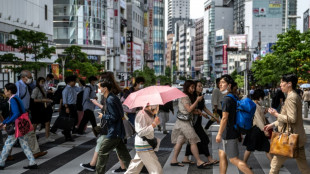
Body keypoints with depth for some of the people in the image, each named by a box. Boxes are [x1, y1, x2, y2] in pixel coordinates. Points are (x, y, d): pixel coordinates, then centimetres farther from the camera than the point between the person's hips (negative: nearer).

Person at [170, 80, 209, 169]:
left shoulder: (187, 96, 17)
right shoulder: (184, 96, -13)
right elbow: (189, 109, -18)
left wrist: (195, 111, 1)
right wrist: (197, 100, -15)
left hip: (185, 121, 10)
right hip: (184, 121, -10)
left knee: (180, 141, 10)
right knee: (193, 141, -8)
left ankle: (174, 160, 13)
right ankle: (199, 162, -6)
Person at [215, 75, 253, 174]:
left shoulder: (226, 99, -18)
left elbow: (224, 118, -21)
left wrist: (219, 133, -17)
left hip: (229, 134, -10)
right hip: (232, 131, 10)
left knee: (234, 159, -4)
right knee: (221, 154, 17)